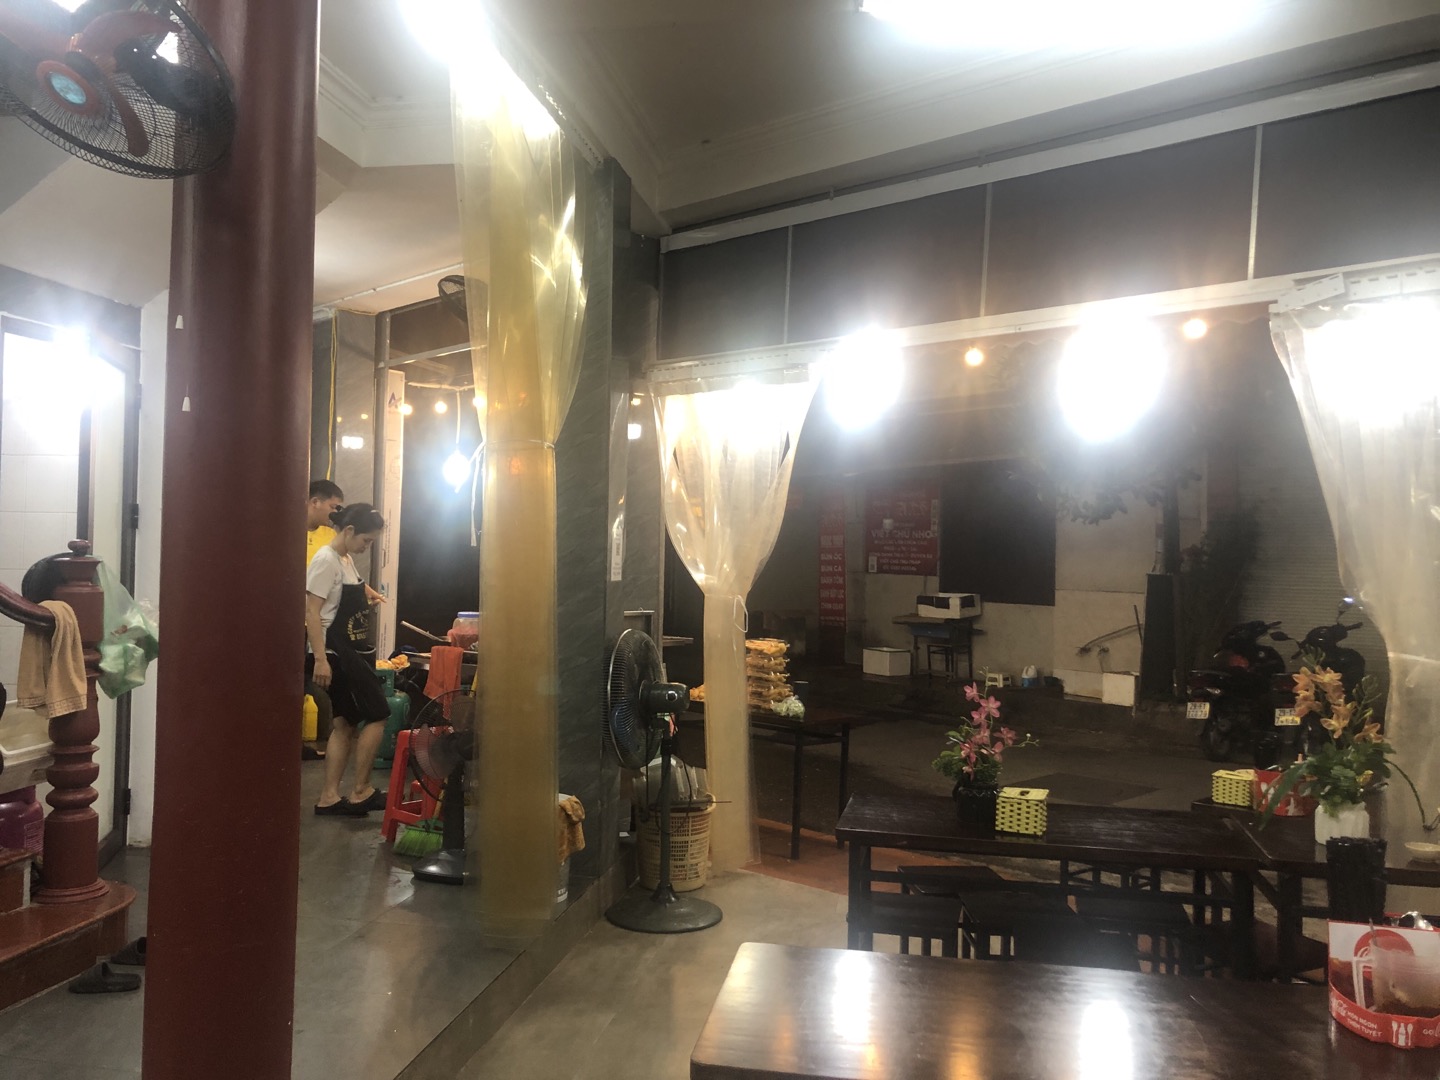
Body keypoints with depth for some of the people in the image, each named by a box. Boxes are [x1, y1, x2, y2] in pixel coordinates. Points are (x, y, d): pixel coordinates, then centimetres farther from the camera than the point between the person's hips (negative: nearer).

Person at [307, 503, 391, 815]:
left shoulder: (347, 560, 12)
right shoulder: (326, 560, -16)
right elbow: (312, 611, -21)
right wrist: (320, 659, -26)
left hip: (351, 653, 9)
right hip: (334, 655, -9)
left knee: (347, 723, 9)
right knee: (377, 715, -5)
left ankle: (329, 797, 14)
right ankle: (360, 791, 5)